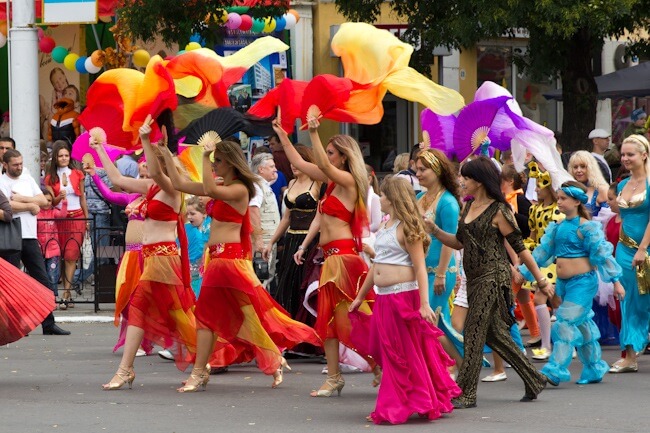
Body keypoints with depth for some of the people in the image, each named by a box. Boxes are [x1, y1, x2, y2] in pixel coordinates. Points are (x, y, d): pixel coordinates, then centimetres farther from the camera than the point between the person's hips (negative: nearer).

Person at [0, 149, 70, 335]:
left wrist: (21, 199, -7)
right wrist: (31, 206, -6)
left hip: (30, 236, 5)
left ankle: (48, 324, 5)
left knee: (42, 279, 3)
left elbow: (43, 200, 7)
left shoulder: (27, 179, 16)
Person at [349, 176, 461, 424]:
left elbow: (420, 267, -14)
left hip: (403, 296, -9)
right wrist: (360, 297, 25)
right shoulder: (385, 225, 16)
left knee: (404, 355, -1)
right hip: (384, 298, 9)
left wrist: (424, 304, -21)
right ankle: (393, 406, 17)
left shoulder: (406, 228, -10)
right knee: (387, 353, 10)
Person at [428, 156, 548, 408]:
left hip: (493, 276, -8)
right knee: (495, 334, 11)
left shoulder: (498, 211, -11)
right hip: (474, 278, 8)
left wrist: (540, 279, -6)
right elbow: (459, 242, 18)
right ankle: (534, 381, 23)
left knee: (474, 332, -8)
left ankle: (466, 394, -5)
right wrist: (434, 230, 5)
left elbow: (519, 247, -8)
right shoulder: (468, 207, 13)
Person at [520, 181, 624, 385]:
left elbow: (602, 253, -10)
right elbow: (542, 252, 15)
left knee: (566, 322, -13)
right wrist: (523, 271, 11)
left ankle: (555, 371, -14)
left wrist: (615, 281, -11)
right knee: (581, 326, 12)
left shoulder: (586, 227, -11)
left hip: (582, 282, -7)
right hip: (563, 283, 7)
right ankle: (594, 370, 22)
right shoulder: (557, 227, 10)